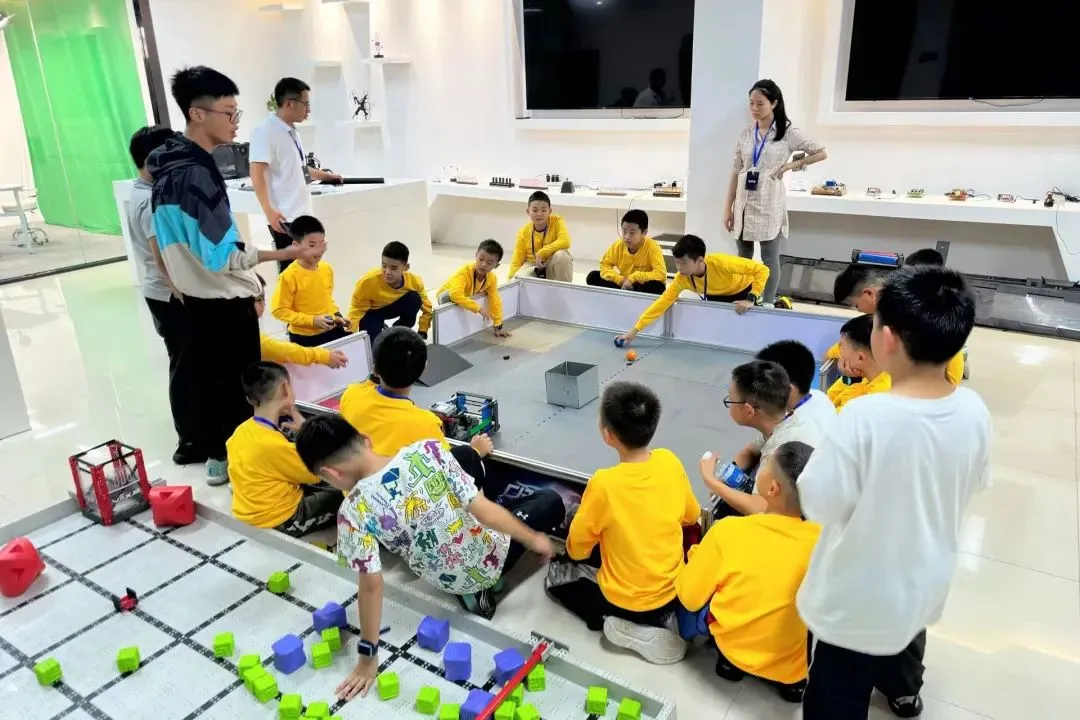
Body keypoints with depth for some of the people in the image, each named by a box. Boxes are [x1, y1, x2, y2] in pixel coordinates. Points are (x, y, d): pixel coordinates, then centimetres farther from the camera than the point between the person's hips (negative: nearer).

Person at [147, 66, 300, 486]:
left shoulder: (167, 166, 7)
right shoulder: (198, 173, -23)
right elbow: (223, 255, -27)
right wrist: (283, 254, -24)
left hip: (196, 298, 9)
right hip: (225, 302, -9)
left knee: (206, 379, 17)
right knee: (239, 387, 3)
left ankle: (216, 455, 31)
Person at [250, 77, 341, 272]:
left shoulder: (291, 131, 14)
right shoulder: (265, 131, -11)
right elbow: (257, 174, -17)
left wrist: (325, 176, 38)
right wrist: (269, 211, -24)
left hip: (301, 214, 9)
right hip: (284, 217, -9)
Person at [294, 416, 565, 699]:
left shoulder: (354, 512, -26)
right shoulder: (427, 450, -27)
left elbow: (372, 585, -23)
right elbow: (481, 509, -22)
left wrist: (368, 656, -12)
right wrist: (533, 538, -7)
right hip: (492, 560, -2)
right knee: (551, 500, 28)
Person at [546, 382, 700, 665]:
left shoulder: (604, 483, -27)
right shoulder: (670, 462, -14)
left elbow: (576, 549, -12)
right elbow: (691, 516, 5)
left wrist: (602, 529, 9)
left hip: (626, 602, -5)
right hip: (673, 591, 5)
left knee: (555, 574, 18)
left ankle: (629, 627, 4)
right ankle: (659, 617, 12)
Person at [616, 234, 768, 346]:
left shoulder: (721, 263, -41)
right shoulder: (682, 279, -27)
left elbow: (762, 270, -36)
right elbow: (662, 302, -25)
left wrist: (751, 299, -42)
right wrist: (635, 330, -29)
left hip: (743, 290, -4)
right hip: (717, 296, 4)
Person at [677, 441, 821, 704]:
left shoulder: (729, 531, -23)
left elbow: (689, 598, -11)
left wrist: (698, 555, 6)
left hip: (736, 652, -1)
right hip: (795, 667, 1)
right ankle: (790, 679, 16)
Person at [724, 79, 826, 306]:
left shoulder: (788, 132, -3)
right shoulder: (745, 133, 7)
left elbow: (821, 153, 3)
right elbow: (736, 172, 8)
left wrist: (789, 166, -4)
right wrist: (728, 207, 5)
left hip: (769, 203, -4)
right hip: (744, 203, 4)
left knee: (769, 259, -1)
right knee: (743, 258, 9)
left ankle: (767, 305, 6)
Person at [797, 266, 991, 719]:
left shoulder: (866, 415, -31)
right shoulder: (973, 411, -12)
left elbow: (819, 503, -24)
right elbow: (972, 484, 4)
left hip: (859, 596, -7)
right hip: (925, 581, 7)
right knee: (904, 629, 36)